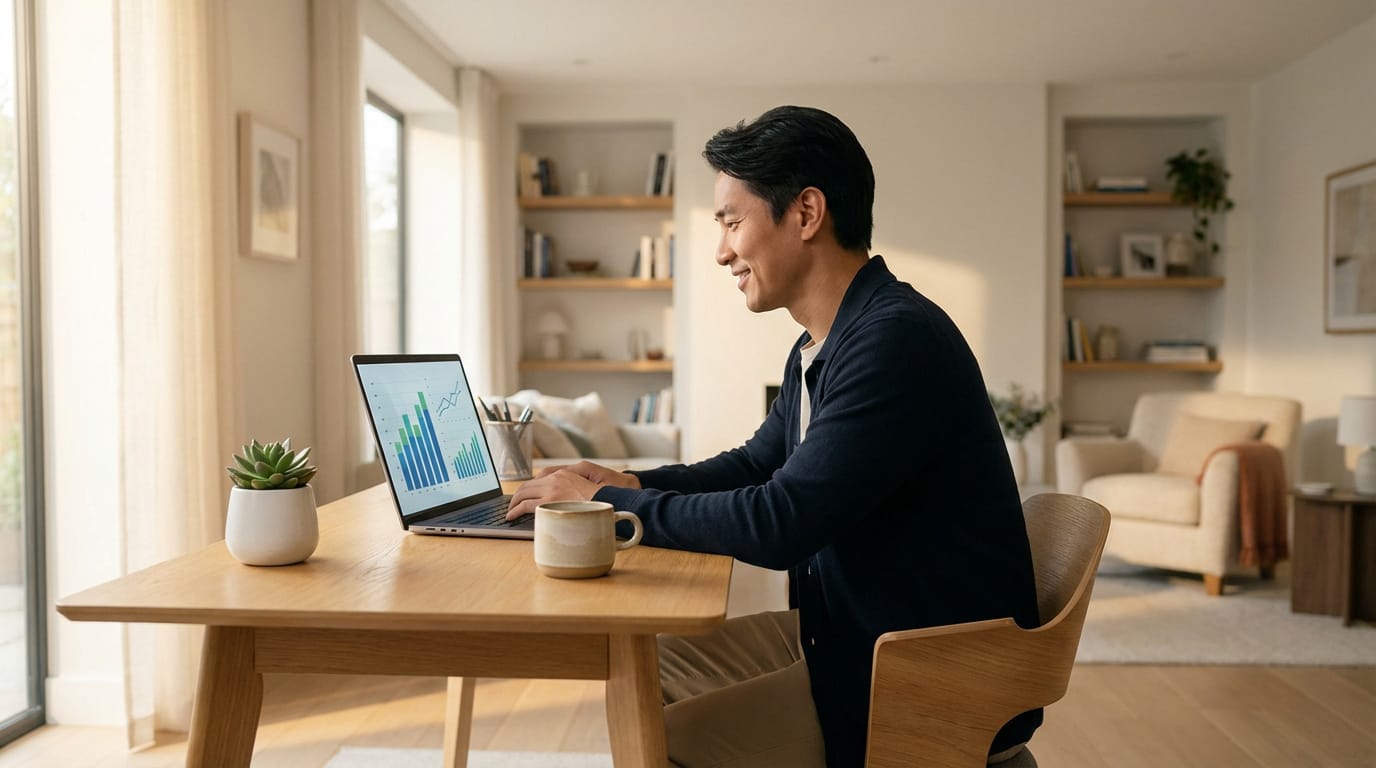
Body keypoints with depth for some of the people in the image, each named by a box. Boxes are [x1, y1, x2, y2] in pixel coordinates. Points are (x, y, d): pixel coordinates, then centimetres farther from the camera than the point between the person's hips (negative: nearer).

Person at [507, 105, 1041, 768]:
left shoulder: (896, 339, -24)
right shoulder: (820, 347, 6)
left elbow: (779, 524, -28)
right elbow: (757, 464, 20)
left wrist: (610, 503, -15)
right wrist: (634, 483, 3)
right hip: (852, 630, 9)